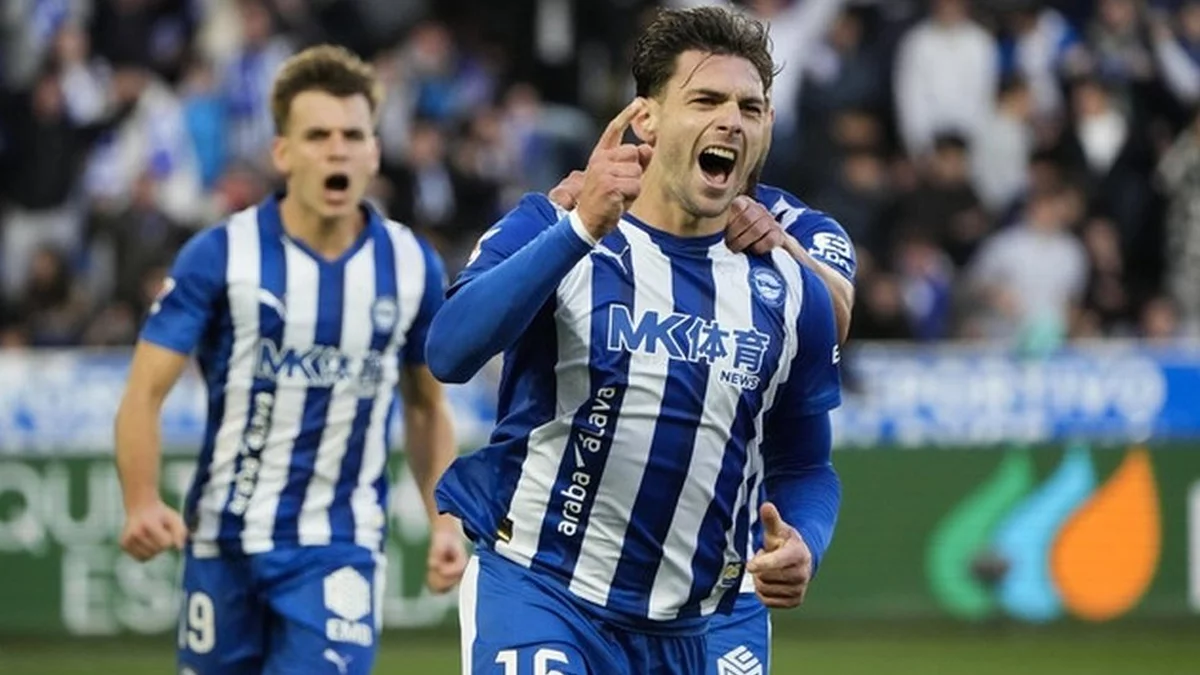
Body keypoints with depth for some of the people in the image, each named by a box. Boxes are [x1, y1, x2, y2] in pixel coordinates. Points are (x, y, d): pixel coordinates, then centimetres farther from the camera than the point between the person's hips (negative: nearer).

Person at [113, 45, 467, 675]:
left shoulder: (412, 267, 0)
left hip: (340, 549, 0)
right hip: (226, 542, 0)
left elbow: (426, 407, 14)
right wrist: (141, 504, -26)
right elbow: (145, 392, -10)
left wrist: (443, 521, 2)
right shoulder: (218, 256, -8)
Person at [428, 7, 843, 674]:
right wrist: (582, 229, -32)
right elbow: (450, 353, -23)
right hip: (533, 591, -5)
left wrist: (804, 546, -7)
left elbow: (802, 464, 16)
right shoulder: (549, 231, -5)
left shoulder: (790, 292, 7)